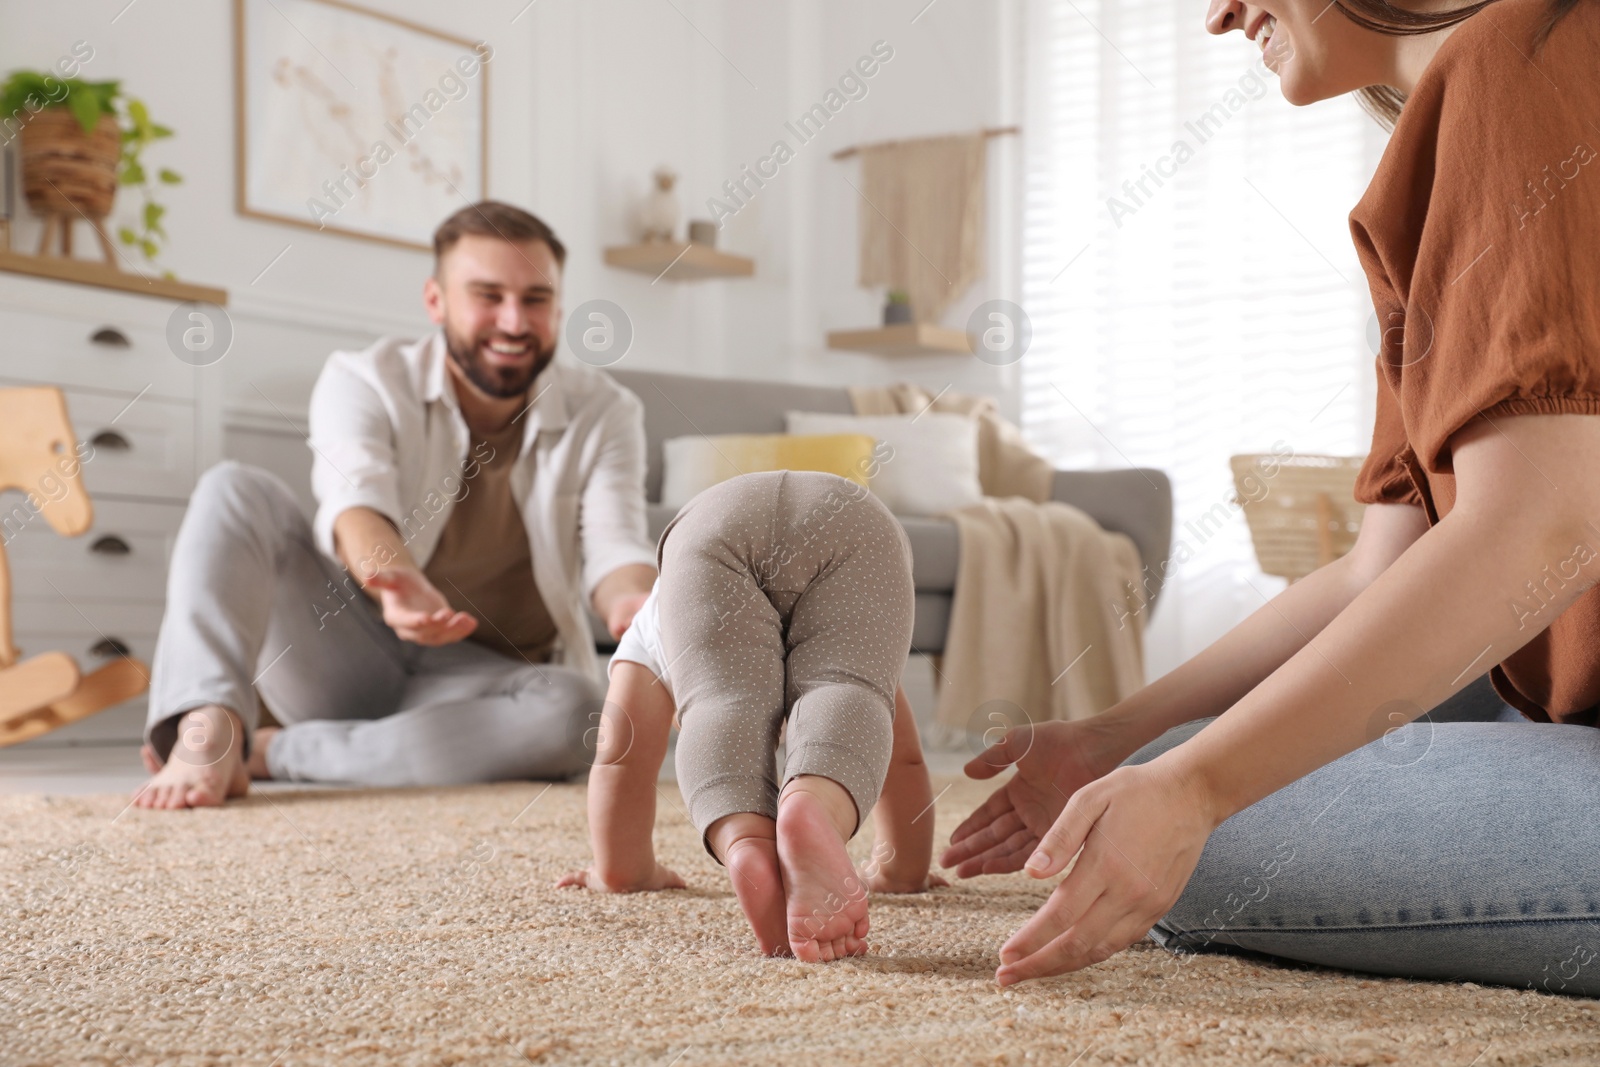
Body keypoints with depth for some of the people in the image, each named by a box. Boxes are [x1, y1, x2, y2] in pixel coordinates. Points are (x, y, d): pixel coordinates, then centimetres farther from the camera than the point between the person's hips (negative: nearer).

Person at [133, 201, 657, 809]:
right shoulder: (365, 382, -6)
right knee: (234, 490, -20)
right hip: (351, 654, 0)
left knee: (570, 709, -35)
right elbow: (357, 503, -26)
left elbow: (614, 548, -17)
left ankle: (271, 752, -29)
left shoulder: (603, 413, -3)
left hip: (479, 683, 1)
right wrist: (398, 582, -50)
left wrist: (632, 601, -43)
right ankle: (208, 730, -40)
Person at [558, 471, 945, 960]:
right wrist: (903, 869, 57)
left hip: (710, 523, -1)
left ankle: (744, 845, -49)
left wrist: (623, 869, 46)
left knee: (724, 703, -15)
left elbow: (620, 756, 36)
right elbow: (905, 757, 49)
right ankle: (819, 811, -49)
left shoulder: (647, 634, 44)